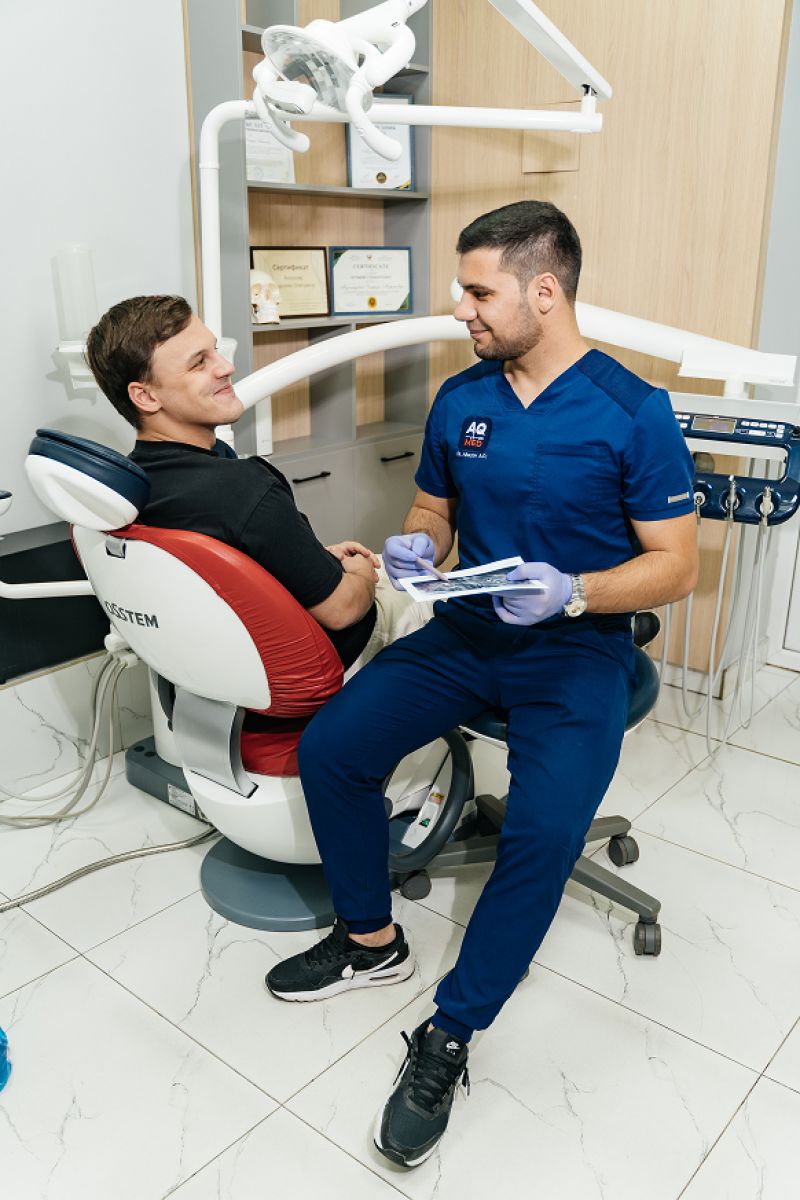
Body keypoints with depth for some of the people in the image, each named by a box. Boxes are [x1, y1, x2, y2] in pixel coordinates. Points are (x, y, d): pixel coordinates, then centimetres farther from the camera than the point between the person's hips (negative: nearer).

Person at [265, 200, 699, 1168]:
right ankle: (370, 940, 12)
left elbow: (675, 565, -9)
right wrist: (414, 545, -7)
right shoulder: (460, 399, 5)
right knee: (329, 747, -12)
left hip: (578, 651, -5)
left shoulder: (633, 413, -10)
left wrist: (570, 592, -26)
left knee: (542, 832, -28)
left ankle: (447, 1040, -6)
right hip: (465, 632, 5)